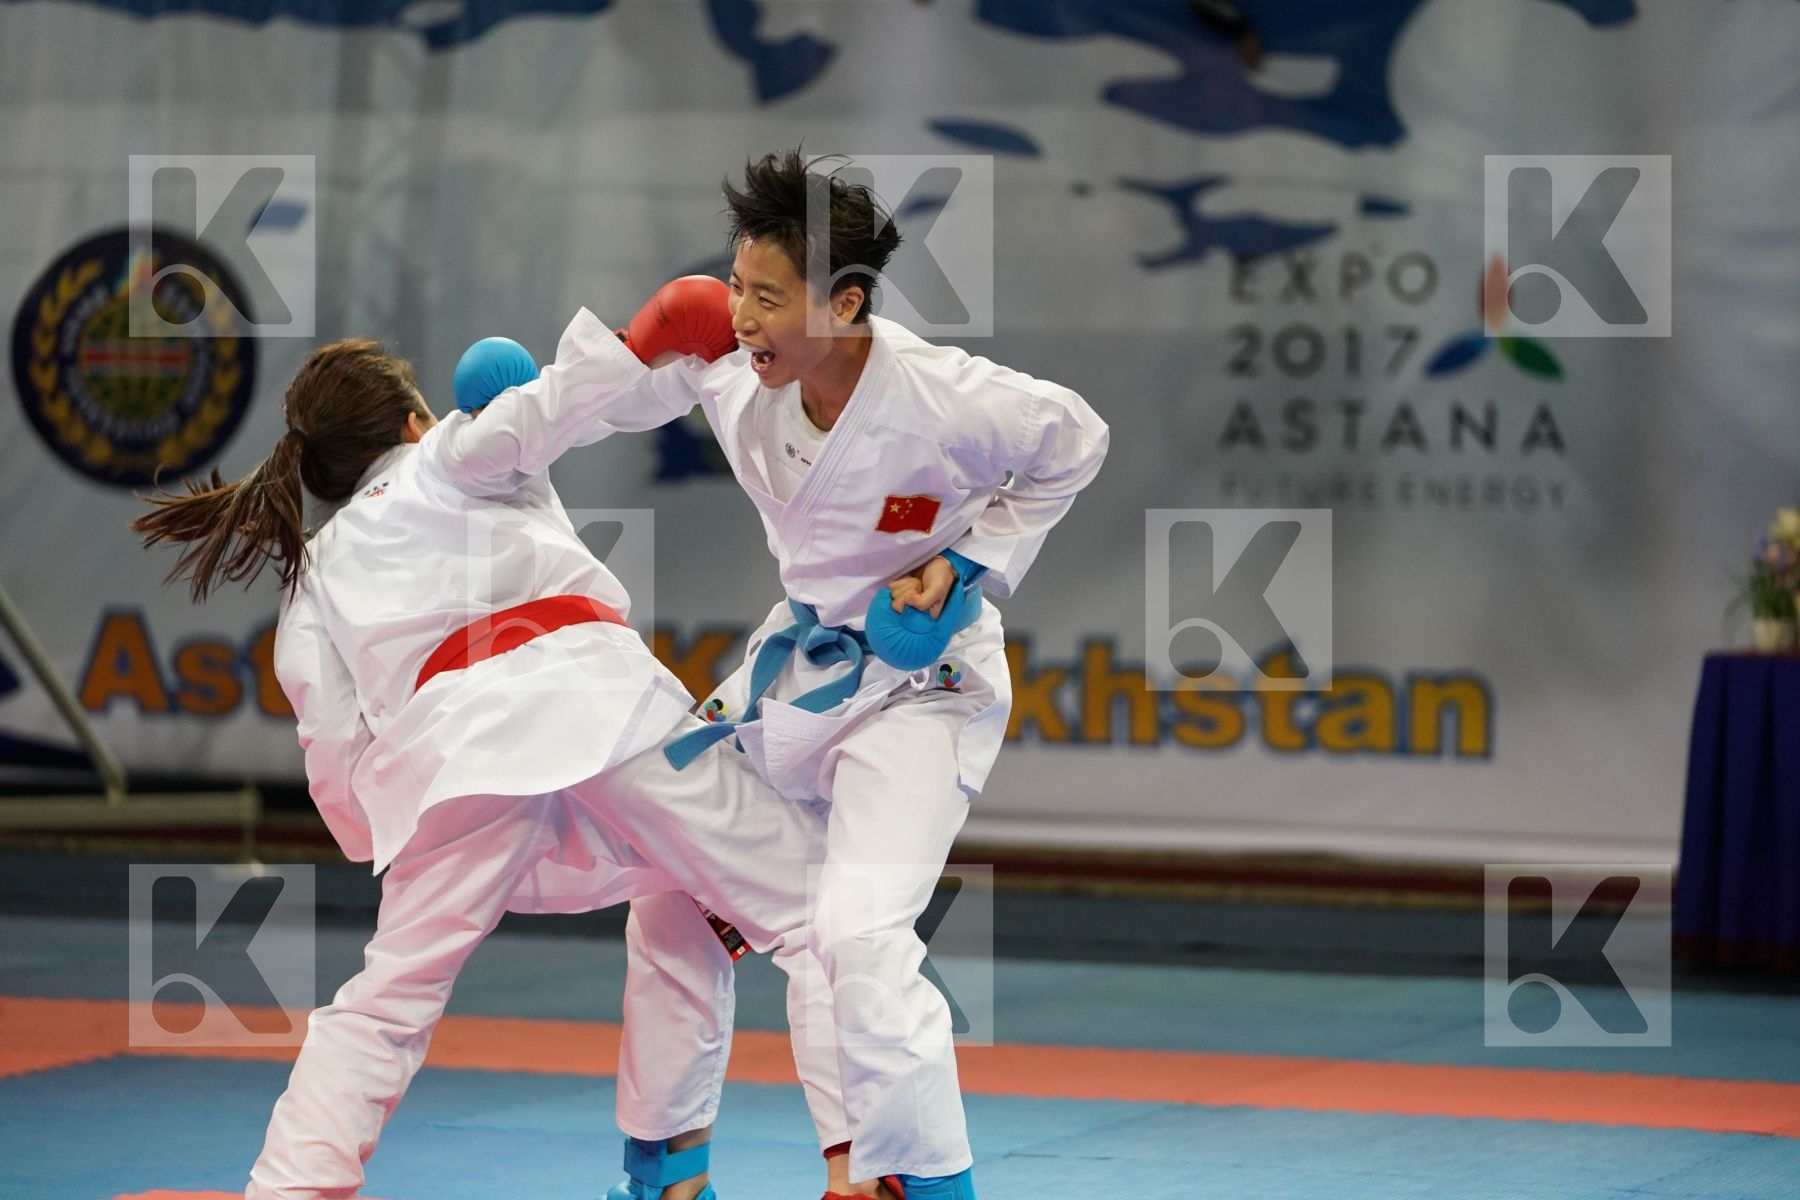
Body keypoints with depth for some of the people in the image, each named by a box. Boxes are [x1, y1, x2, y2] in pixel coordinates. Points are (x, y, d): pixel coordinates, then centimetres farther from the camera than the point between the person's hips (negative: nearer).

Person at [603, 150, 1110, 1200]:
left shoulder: (946, 402, -29)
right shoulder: (733, 368, -16)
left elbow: (1074, 442, -9)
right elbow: (625, 395, 5)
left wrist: (967, 567, -15)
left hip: (920, 684, -6)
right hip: (797, 662, 7)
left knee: (860, 935, -24)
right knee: (676, 894, 14)